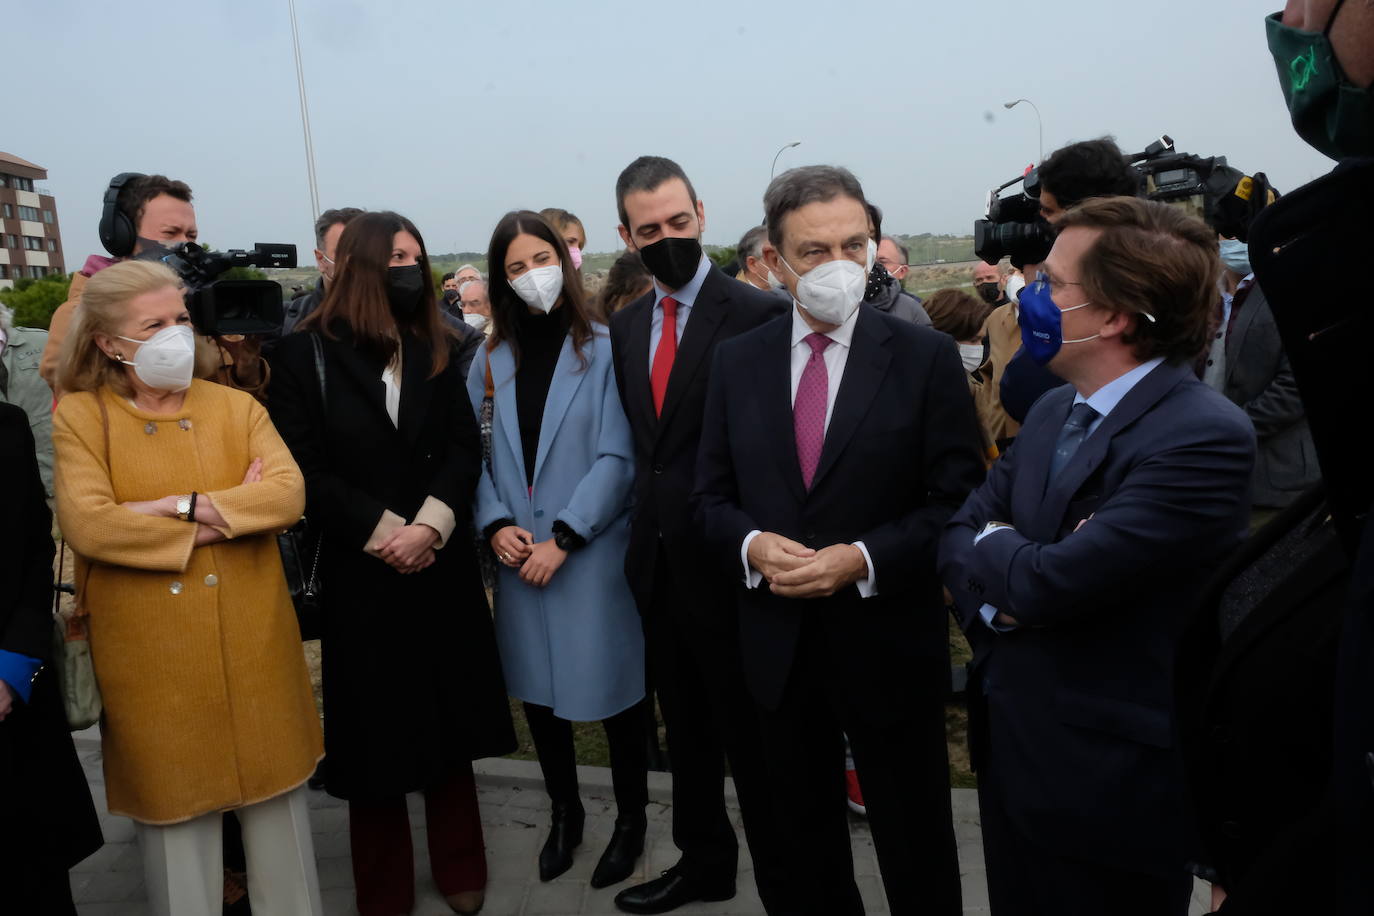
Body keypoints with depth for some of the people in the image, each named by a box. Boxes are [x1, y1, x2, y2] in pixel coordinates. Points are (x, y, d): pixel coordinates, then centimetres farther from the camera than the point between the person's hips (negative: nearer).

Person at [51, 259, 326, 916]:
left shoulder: (237, 406, 5)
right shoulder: (81, 415, -2)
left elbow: (288, 494, -10)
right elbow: (87, 525, -16)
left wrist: (185, 506, -19)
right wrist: (226, 517, -13)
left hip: (255, 645, 2)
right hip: (153, 657, -2)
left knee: (275, 789, 14)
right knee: (174, 806, 13)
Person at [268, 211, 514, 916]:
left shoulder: (437, 348, 8)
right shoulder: (303, 353, -3)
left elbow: (464, 449, 0)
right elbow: (304, 470, -8)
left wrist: (428, 526, -15)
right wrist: (384, 532, -13)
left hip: (442, 565, 3)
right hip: (360, 573, -3)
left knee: (448, 719, 11)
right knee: (377, 727, 8)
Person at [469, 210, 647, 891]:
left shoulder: (602, 350, -6)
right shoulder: (492, 359, 7)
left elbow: (617, 459, -11)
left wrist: (562, 539, -15)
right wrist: (495, 524, -9)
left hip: (592, 554, -4)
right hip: (519, 558, 4)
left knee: (612, 688, 5)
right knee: (536, 688, 14)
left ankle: (631, 820, 27)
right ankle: (564, 811, 36)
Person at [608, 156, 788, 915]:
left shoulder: (756, 314, -13)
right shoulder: (625, 326, 9)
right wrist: (644, 525, 7)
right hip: (657, 562, 7)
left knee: (751, 735, 7)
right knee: (686, 729, 21)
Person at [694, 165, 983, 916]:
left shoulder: (926, 356, -7)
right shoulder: (736, 360, 2)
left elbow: (959, 501, -9)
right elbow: (711, 496, 4)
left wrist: (863, 559, -22)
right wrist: (751, 545, -16)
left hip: (889, 646, -2)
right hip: (779, 646, 3)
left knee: (917, 849, 16)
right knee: (805, 839, 22)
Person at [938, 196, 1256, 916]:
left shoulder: (1203, 437, -23)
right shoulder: (1053, 411, 5)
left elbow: (1047, 581, -27)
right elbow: (959, 529, 6)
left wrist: (989, 544, -6)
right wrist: (993, 599, -15)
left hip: (1106, 782, -7)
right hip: (1010, 746, 7)